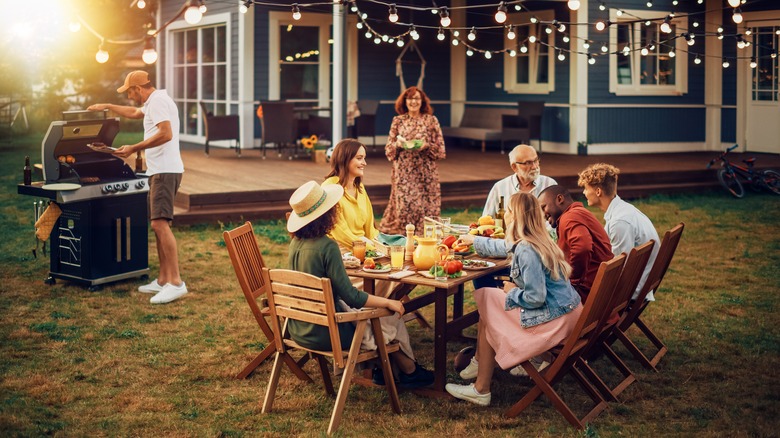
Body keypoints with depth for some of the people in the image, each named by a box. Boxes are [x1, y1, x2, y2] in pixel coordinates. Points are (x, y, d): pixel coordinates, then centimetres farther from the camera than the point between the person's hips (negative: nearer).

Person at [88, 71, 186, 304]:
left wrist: (134, 148, -18)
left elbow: (166, 134, -24)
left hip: (164, 171, -11)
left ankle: (176, 283, -22)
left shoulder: (157, 101, -10)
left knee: (160, 224, -18)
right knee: (158, 225, 11)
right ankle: (163, 280, 15)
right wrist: (107, 106, 48)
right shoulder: (155, 101, 23)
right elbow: (134, 113, 43)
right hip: (160, 171, 11)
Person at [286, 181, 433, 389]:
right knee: (392, 317, 11)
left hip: (299, 330, 8)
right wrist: (388, 302, -12)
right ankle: (410, 371, 32)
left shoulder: (296, 243, 0)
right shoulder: (326, 246, -24)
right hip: (324, 334, -8)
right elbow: (350, 296, -22)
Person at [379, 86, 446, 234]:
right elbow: (388, 149, 11)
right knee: (403, 205, -5)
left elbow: (440, 149, 4)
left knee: (425, 206, -3)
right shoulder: (398, 121, 9)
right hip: (403, 172, 1)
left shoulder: (431, 120, 4)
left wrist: (426, 146, -14)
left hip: (425, 171, -1)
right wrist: (397, 144, -10)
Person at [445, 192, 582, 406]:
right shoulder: (535, 241, 6)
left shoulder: (526, 251, -24)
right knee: (487, 297, 14)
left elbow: (535, 298, -26)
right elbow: (502, 246, 28)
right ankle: (479, 363, 24)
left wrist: (512, 292, -6)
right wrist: (473, 240, 43)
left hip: (555, 319, -9)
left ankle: (481, 390, 13)